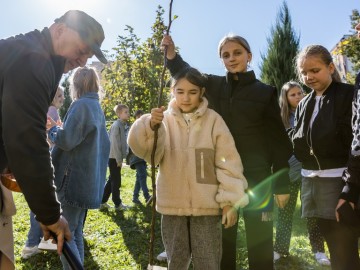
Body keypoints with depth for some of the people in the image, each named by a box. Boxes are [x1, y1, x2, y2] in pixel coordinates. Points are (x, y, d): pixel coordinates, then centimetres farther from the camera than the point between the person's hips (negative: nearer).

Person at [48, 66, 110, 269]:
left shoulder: (81, 105, -13)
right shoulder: (98, 108, 15)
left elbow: (65, 140, -20)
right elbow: (105, 143, 23)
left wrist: (53, 129, 1)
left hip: (74, 179, -9)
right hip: (89, 180, 9)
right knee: (76, 232, 17)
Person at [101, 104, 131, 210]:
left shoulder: (124, 125, 10)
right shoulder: (116, 125, -17)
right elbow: (115, 144, -20)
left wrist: (121, 158, 12)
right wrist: (119, 160, -18)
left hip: (117, 157, 9)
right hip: (114, 157, -9)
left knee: (112, 180, 14)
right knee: (116, 181, 2)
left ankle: (102, 202, 23)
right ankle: (118, 204, 14)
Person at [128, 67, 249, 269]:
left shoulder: (213, 120, -3)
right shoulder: (165, 119, 1)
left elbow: (228, 163, -3)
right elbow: (147, 151, -15)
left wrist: (230, 201, -6)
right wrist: (151, 126, -35)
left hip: (206, 205, -2)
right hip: (173, 205, 2)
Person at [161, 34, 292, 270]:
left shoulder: (265, 92, 0)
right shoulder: (213, 86, 6)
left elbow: (278, 141, -1)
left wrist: (281, 185, -3)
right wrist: (171, 54, -17)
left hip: (257, 176, -2)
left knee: (259, 241, 7)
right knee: (224, 239, 12)